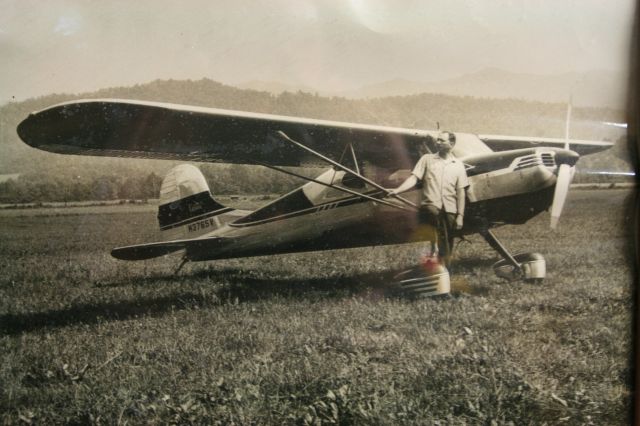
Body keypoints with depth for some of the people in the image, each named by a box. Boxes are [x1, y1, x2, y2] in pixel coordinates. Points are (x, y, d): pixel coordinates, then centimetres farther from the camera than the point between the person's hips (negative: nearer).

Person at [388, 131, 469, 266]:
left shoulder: (458, 165, 13)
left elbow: (460, 192, 11)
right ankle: (434, 245, -20)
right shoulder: (427, 159, 12)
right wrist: (398, 190, -14)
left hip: (449, 209, 2)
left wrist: (460, 216, 5)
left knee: (446, 248, 3)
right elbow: (414, 178, 3)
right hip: (430, 204, -2)